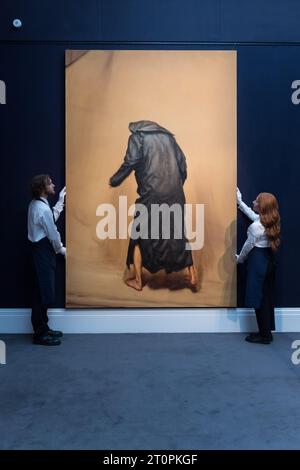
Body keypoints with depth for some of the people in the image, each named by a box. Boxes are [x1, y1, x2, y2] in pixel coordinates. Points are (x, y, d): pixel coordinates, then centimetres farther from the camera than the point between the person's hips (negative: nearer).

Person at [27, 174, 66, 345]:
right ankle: (40, 334, 5)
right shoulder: (43, 209, -21)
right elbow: (53, 234, -15)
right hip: (43, 251, -10)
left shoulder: (36, 204, 9)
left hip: (41, 249, 10)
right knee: (44, 292, -4)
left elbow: (52, 218, 20)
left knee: (43, 291, 15)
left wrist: (61, 201, 21)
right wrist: (61, 249, 2)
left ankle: (43, 328, 25)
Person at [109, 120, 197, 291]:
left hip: (152, 195, -4)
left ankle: (138, 281, 17)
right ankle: (192, 275, 19)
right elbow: (182, 164, 14)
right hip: (175, 194, 5)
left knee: (140, 235, 10)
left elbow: (130, 163, -5)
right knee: (178, 233, 16)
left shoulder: (137, 136, 6)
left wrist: (114, 181, 9)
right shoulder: (167, 136, 20)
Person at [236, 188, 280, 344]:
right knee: (266, 297, 15)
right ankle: (266, 332, 25)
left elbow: (248, 246, -11)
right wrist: (239, 202, 33)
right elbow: (253, 214, 23)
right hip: (268, 259, 9)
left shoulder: (255, 226, -22)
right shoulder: (270, 221, 4)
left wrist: (240, 258, 8)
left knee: (259, 298, 1)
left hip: (258, 261, -9)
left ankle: (264, 335, 10)